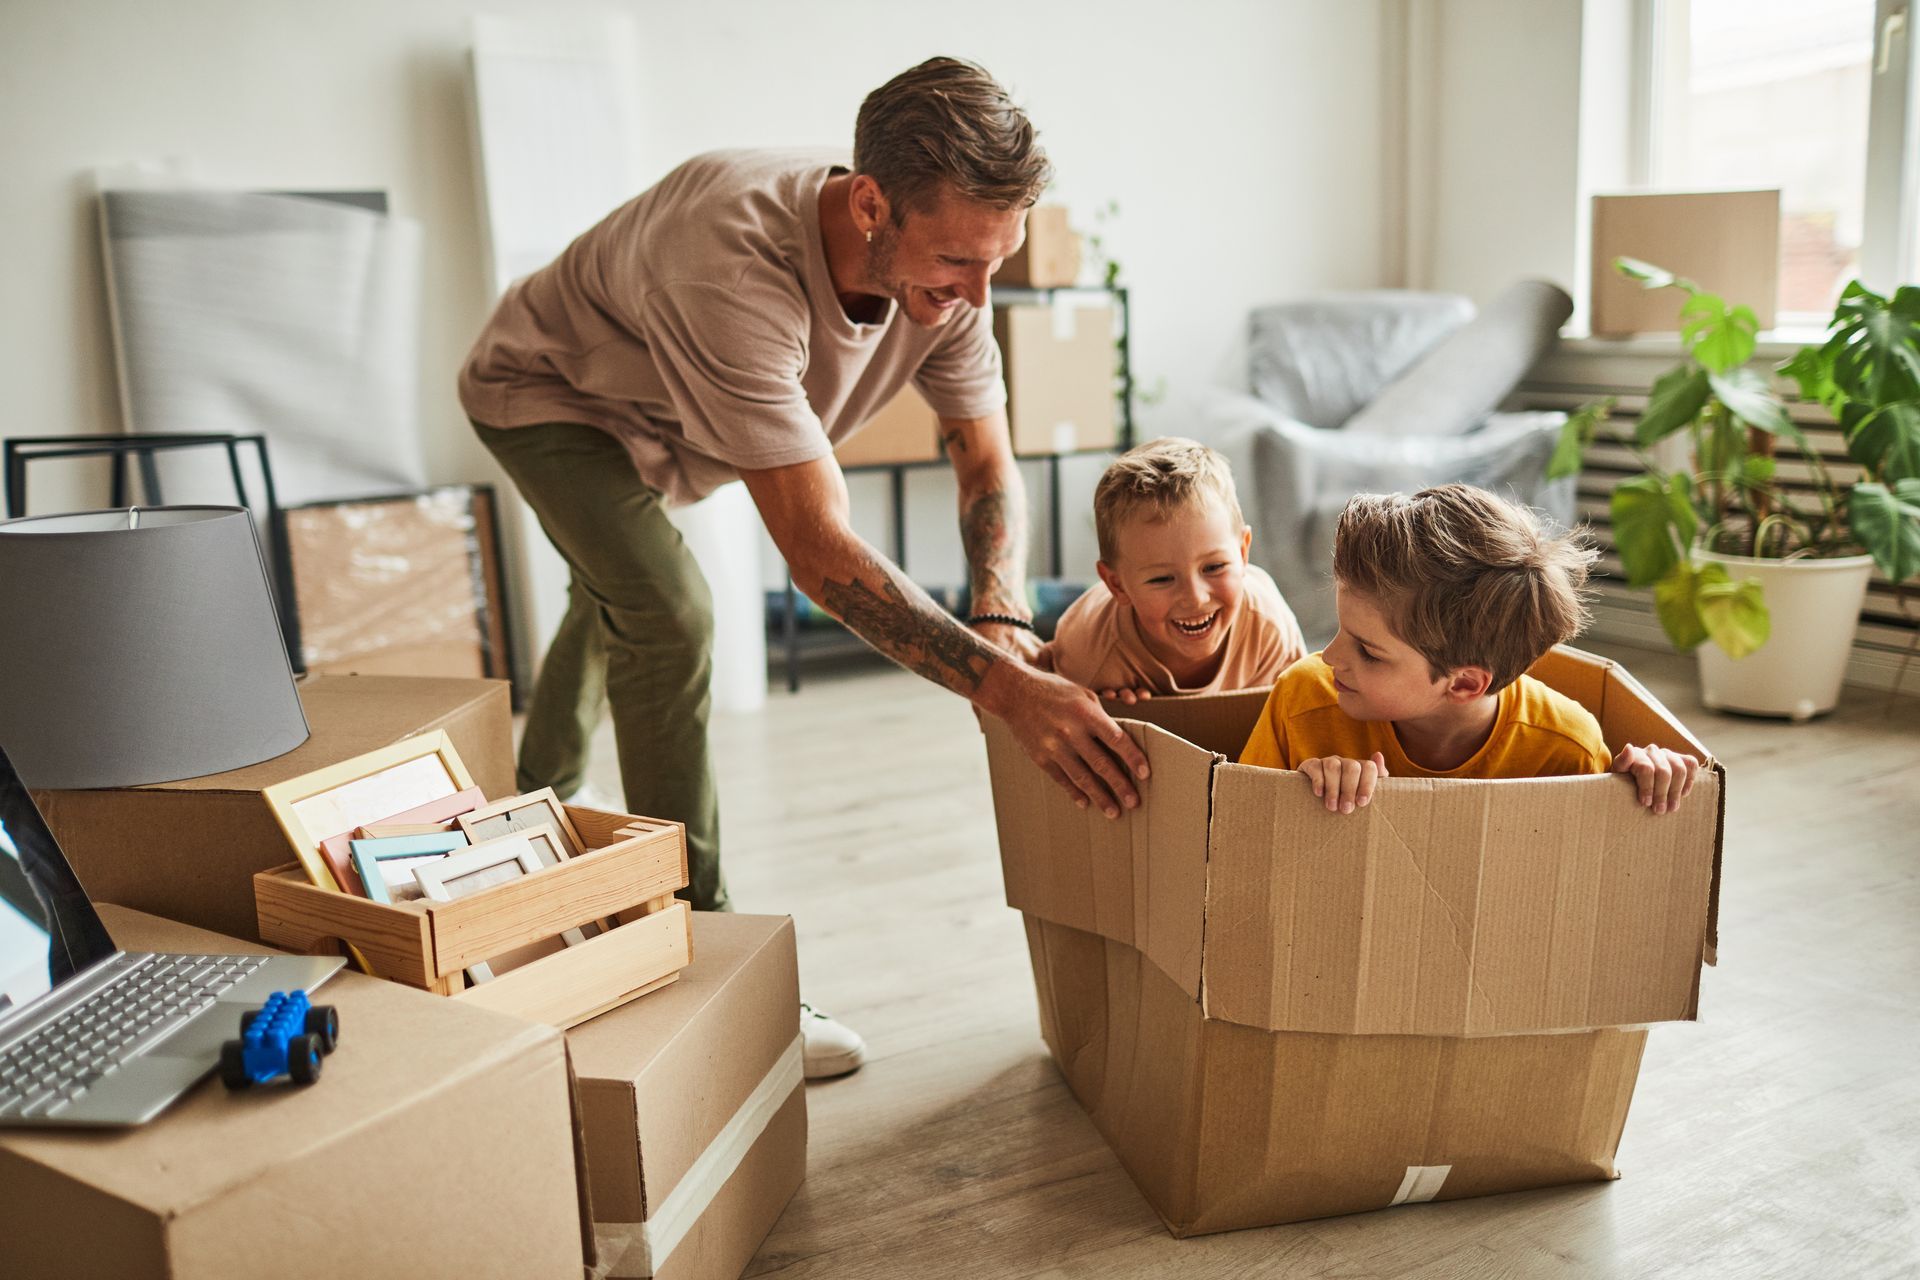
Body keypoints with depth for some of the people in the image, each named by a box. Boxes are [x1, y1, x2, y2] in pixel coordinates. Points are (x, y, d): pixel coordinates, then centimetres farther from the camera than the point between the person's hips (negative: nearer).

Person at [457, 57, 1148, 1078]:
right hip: (545, 394, -7)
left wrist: (1003, 620, -41)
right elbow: (816, 546, -52)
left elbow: (988, 463, -21)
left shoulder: (944, 269, -28)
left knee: (617, 606, 26)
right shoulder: (735, 267, -49)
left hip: (656, 433, 7)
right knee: (667, 616, -29)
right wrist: (1005, 688, -59)